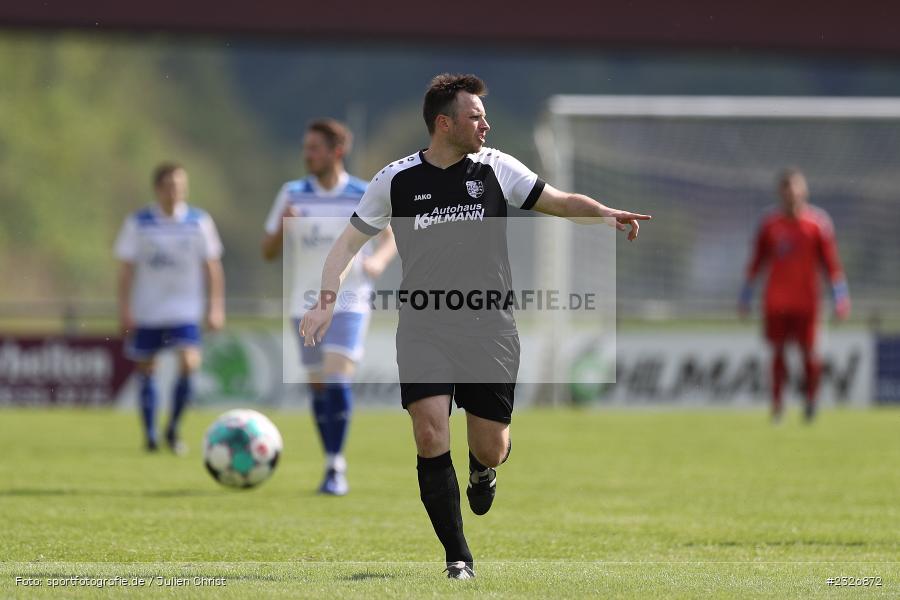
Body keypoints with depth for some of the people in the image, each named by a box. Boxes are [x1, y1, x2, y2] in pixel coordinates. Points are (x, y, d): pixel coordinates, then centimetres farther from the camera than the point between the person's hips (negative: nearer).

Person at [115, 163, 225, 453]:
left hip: (185, 311, 0)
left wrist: (216, 307, 1)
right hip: (146, 312, 0)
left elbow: (212, 266, 5)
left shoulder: (199, 222, 0)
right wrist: (125, 309, -5)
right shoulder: (138, 223, -2)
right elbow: (127, 267, 0)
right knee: (146, 371, 6)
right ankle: (150, 435, 19)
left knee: (189, 364, -16)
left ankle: (173, 430, 0)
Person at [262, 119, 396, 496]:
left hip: (349, 304, -3)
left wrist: (378, 260, -12)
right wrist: (283, 225, -18)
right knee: (318, 386, 8)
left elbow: (391, 238, 10)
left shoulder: (365, 196, -3)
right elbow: (268, 252, 3)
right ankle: (334, 462, 24)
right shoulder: (292, 194, 2)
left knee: (337, 380, -18)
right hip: (306, 305, 3)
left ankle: (334, 469, -14)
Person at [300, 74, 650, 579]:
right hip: (424, 327, -1)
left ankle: (483, 469, 41)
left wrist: (605, 213, -16)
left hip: (490, 328, 1)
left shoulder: (495, 167, 2)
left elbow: (560, 201, 4)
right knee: (431, 437, -16)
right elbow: (350, 241, 6)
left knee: (490, 448, 0)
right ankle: (458, 558, -4)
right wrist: (327, 302, -8)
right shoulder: (397, 180, 0)